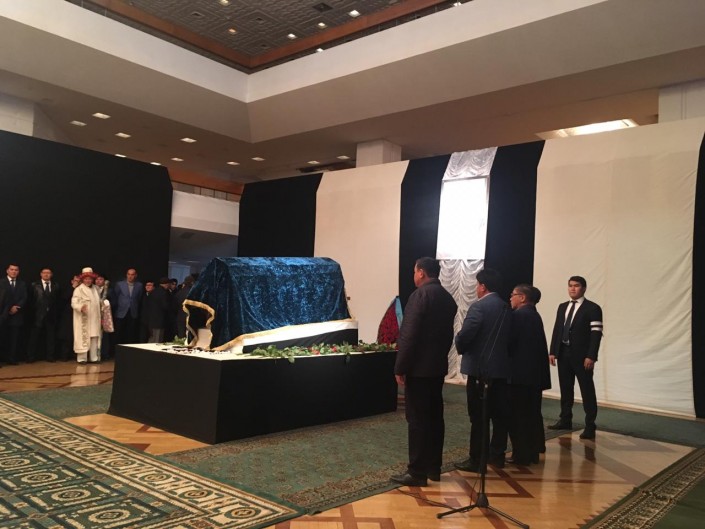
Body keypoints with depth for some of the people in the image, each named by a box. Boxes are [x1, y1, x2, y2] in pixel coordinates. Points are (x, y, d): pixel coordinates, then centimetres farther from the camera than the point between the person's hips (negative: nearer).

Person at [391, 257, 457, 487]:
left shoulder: (420, 295, -15)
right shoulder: (447, 298, 10)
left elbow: (409, 335, -19)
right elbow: (448, 334, 14)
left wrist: (400, 367, -15)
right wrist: (439, 356, 19)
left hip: (418, 367, -8)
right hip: (438, 366, 8)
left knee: (417, 419, -3)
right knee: (434, 417, 13)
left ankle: (417, 472, 2)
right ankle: (434, 467, 21)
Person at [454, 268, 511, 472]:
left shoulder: (479, 306, -14)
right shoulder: (505, 307, 10)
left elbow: (465, 335, -21)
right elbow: (507, 337, 11)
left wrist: (460, 348, -2)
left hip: (480, 367, -8)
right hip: (501, 367, 8)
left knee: (479, 417, -2)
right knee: (499, 413, 13)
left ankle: (476, 460, 4)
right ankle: (497, 455, 23)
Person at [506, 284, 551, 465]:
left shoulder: (518, 315, -15)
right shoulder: (534, 315, 12)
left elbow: (511, 342, -16)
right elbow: (538, 345, 13)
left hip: (521, 372, -9)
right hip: (535, 371, 9)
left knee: (518, 415, 0)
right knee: (532, 413, 16)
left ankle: (521, 454, 6)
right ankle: (533, 452, 26)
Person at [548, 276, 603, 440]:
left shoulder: (592, 308, -5)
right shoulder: (562, 307, 15)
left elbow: (596, 334, -11)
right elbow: (557, 330, 13)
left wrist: (591, 356, -19)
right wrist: (553, 351, 5)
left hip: (582, 355, -6)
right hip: (563, 353, 6)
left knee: (587, 390, -1)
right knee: (565, 389, 13)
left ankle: (590, 426, 4)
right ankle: (565, 420, 24)